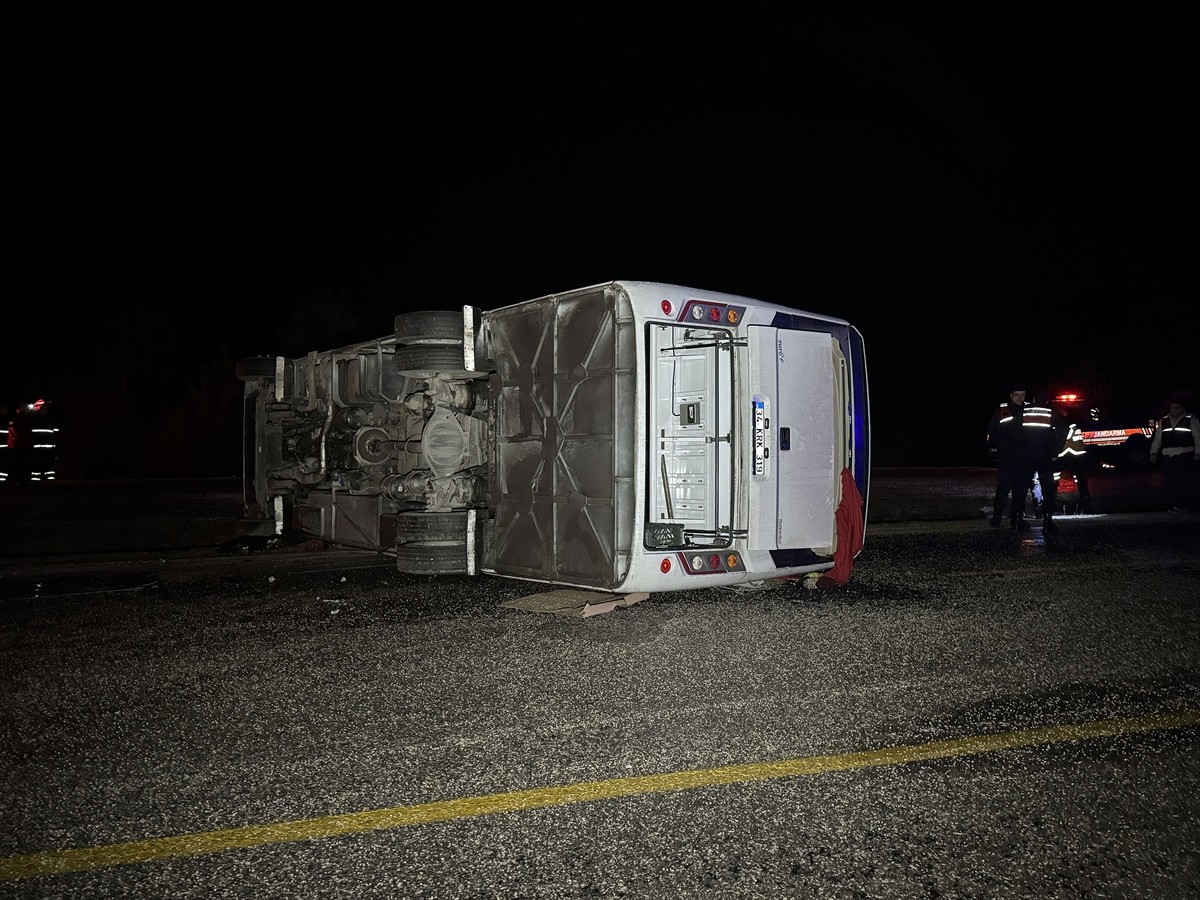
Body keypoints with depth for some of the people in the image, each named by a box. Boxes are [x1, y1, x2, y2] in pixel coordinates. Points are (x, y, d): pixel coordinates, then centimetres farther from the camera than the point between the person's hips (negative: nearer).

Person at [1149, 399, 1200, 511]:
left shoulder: (1190, 420, 7)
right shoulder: (1163, 421, 17)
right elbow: (1157, 438, 20)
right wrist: (1153, 452, 12)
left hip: (1185, 455, -4)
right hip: (1168, 455, 4)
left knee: (1183, 479, -12)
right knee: (1171, 481, -1)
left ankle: (1184, 504, -11)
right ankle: (1173, 504, 2)